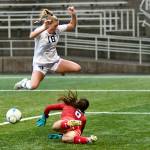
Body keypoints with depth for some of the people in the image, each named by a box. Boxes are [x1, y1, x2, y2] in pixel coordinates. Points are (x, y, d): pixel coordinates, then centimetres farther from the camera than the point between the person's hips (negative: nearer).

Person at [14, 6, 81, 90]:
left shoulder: (58, 29, -6)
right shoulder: (41, 31, -22)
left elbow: (72, 26, 4)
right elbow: (31, 36, -45)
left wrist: (73, 15, -15)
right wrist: (43, 28, -61)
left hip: (55, 61, 5)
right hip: (41, 63, -5)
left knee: (77, 68, -8)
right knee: (33, 86, -24)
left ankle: (60, 70, 23)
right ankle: (24, 83, 15)